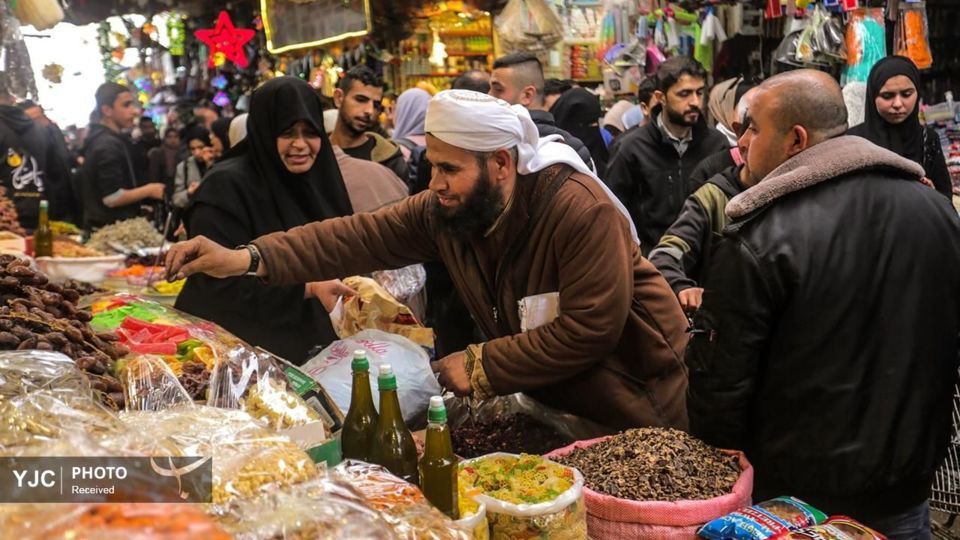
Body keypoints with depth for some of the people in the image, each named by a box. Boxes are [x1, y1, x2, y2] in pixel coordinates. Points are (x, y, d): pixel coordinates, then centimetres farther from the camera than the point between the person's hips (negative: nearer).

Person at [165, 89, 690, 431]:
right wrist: (248, 258, -26)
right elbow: (361, 236, -14)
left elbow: (591, 328, -31)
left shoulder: (580, 210, -29)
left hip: (632, 402, -6)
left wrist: (482, 367, -25)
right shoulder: (444, 210, -9)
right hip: (548, 395, 6)